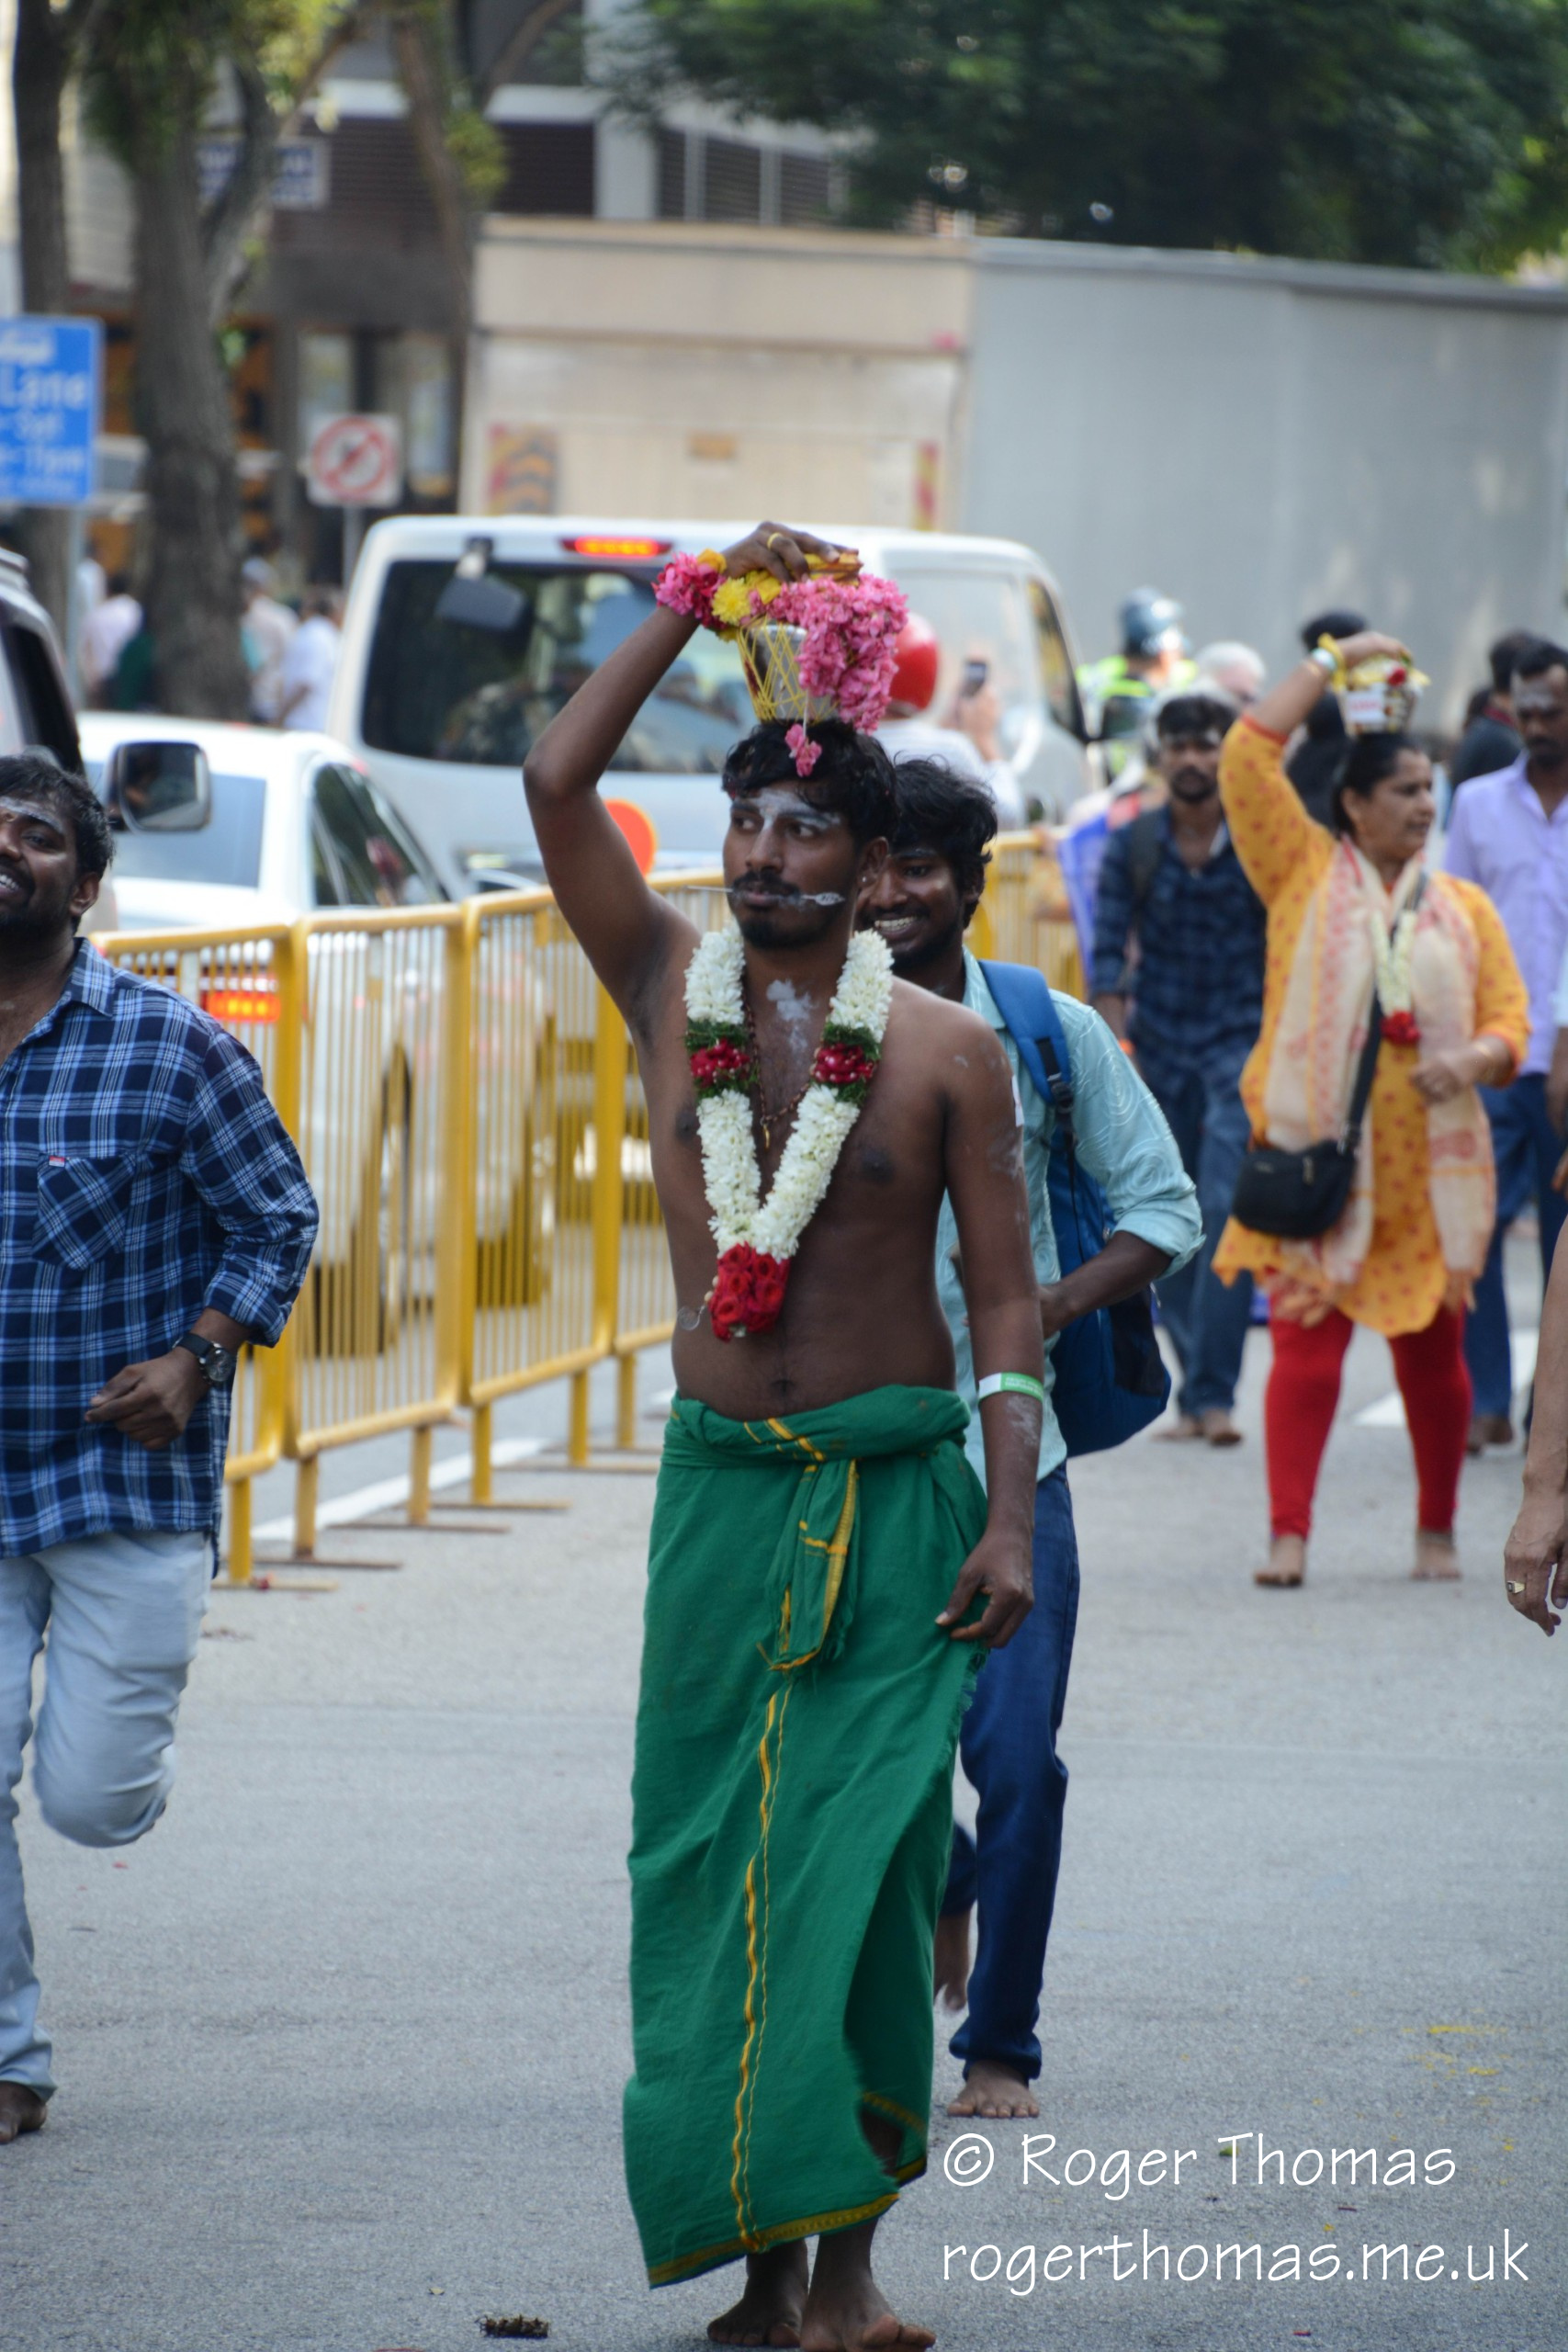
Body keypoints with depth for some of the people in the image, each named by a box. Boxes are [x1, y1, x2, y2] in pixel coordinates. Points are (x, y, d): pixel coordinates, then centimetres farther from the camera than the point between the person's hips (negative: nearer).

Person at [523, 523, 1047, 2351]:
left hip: (900, 1490, -2)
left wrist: (1010, 1519, -10)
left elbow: (1007, 1299, -1)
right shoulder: (670, 992, 5)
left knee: (861, 1858, -6)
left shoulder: (945, 1053, -1)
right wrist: (701, 589, -3)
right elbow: (557, 781, -4)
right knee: (711, 1859, 1)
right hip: (722, 1479, 3)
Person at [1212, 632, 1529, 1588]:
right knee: (1306, 1344, -8)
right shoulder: (1304, 871, 6)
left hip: (1430, 1163, 3)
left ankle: (1438, 1530, 19)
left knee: (1433, 1349, 6)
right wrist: (1333, 663, 2)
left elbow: (1509, 1018, 9)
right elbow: (1249, 756, -1)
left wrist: (1472, 1059, -14)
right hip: (1314, 1151, -2)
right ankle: (1289, 1535, -9)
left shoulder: (1463, 907, 12)